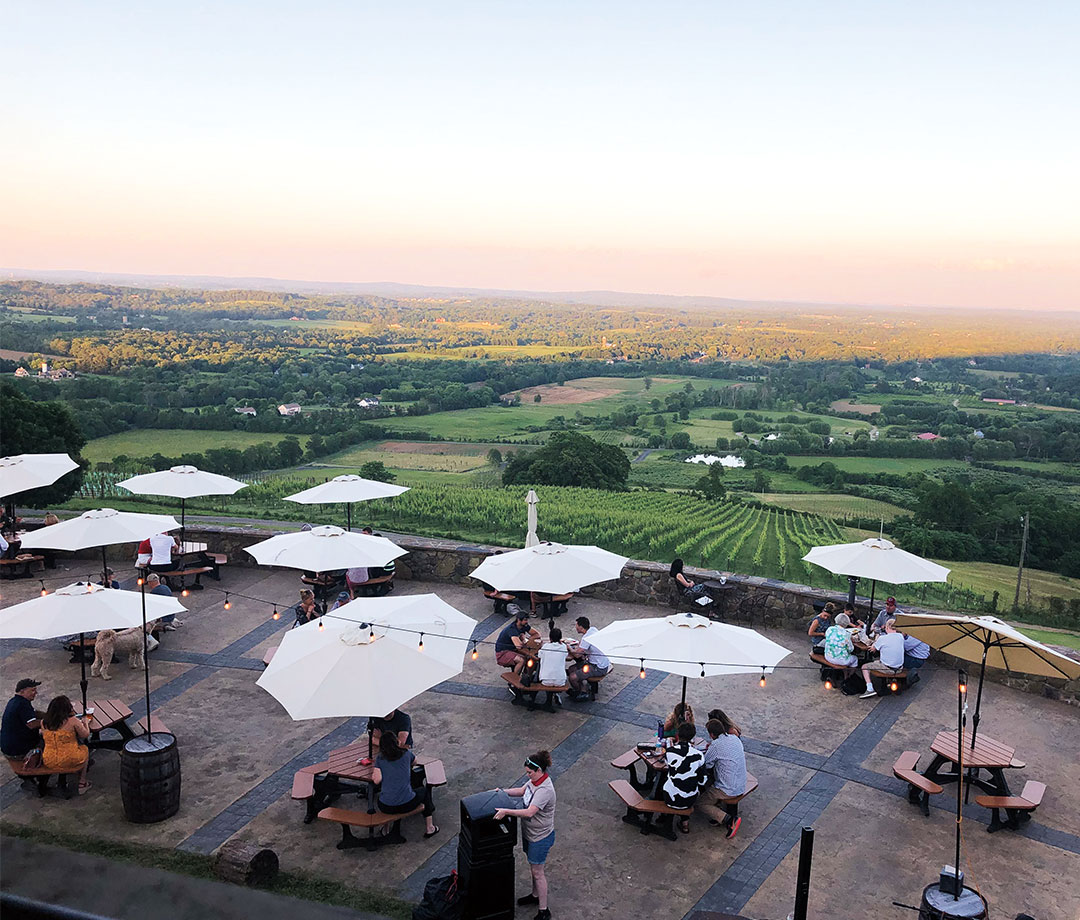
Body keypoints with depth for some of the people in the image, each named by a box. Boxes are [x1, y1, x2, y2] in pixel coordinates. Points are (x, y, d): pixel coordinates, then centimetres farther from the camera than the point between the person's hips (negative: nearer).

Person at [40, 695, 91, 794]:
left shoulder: (43, 722, -4)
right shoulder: (72, 721, -16)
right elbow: (85, 735, -4)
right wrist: (84, 722, 16)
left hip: (49, 763, 5)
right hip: (69, 762, -5)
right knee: (85, 749, 27)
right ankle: (82, 783, 28)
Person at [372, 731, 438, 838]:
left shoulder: (380, 758, 2)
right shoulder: (406, 753, 3)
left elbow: (377, 780, -5)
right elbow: (414, 761, 25)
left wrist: (374, 775, 15)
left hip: (385, 807, 2)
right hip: (407, 805, -1)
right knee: (425, 791, 29)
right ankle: (429, 827, 29)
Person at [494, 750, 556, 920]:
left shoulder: (545, 790, -34)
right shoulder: (535, 779, -5)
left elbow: (529, 812, -40)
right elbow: (522, 791, 13)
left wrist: (506, 811, -39)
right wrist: (503, 791, 1)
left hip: (540, 837, -9)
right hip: (529, 832, 9)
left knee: (537, 871, 4)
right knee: (533, 867, 25)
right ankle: (535, 895, 46)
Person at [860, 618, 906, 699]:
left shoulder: (883, 639, -18)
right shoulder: (900, 637, -2)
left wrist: (876, 639, 13)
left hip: (888, 668, -7)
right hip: (899, 667, 7)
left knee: (864, 667, 9)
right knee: (876, 660, 31)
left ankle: (870, 689, -1)